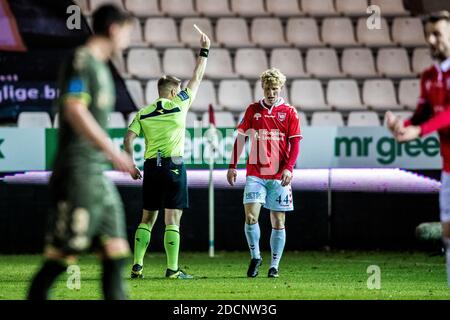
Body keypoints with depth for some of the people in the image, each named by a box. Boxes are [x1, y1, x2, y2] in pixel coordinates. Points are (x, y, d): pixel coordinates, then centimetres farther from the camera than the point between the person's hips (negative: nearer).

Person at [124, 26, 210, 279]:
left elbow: (128, 139, -1)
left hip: (151, 166, 4)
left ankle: (137, 266, 5)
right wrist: (204, 51, 16)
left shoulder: (143, 114, 8)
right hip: (174, 166, -4)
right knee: (172, 220, -4)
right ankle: (173, 268, -7)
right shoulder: (179, 106, 0)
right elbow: (197, 78, 7)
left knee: (147, 218, 12)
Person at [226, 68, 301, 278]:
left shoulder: (289, 112, 3)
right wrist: (233, 166, 4)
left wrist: (288, 168, -13)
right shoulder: (253, 110, 7)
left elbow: (295, 144, 0)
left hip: (279, 176, -1)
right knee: (250, 216, -12)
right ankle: (255, 257, 8)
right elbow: (240, 138, 10)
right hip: (255, 174, 1)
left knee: (278, 222, 2)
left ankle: (274, 265, 12)